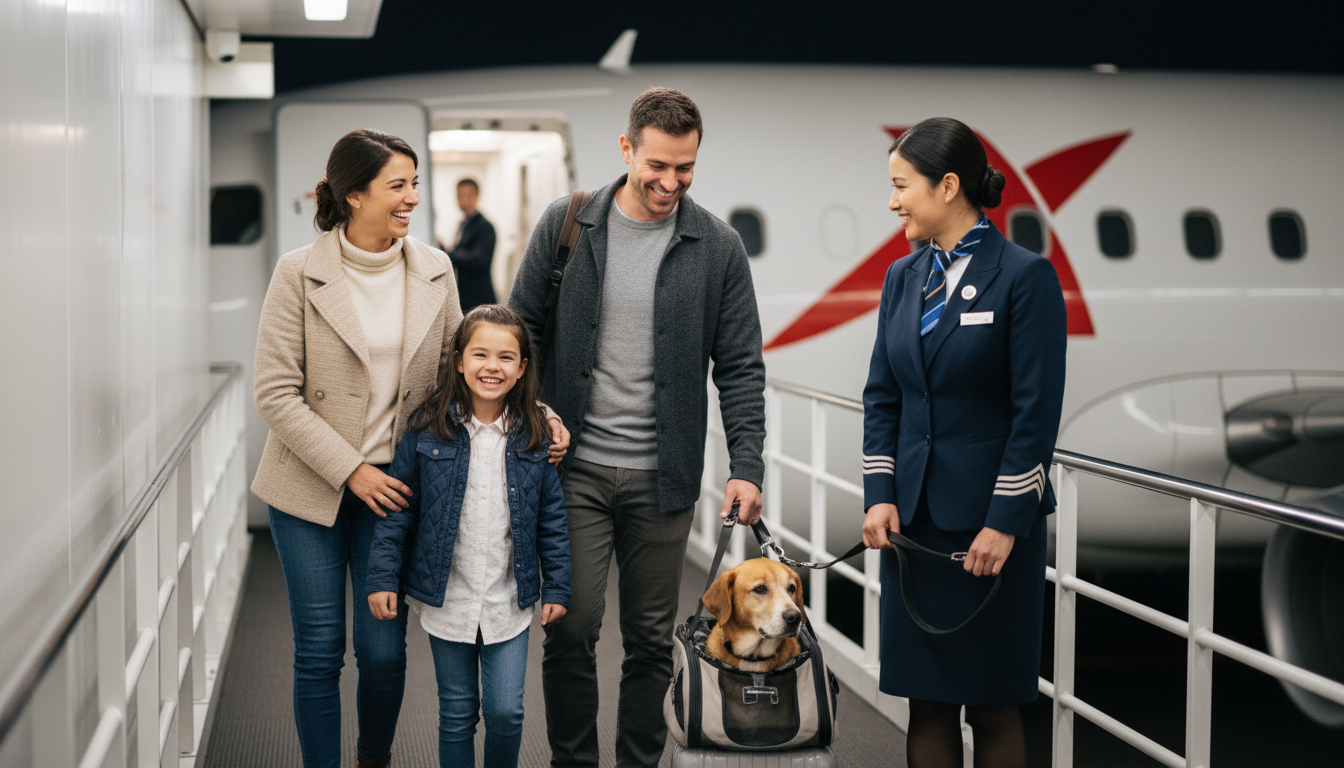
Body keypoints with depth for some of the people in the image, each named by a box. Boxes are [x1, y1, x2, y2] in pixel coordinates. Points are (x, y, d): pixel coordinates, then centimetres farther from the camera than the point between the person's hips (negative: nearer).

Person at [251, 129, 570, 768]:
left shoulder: (433, 271, 1)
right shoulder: (299, 273, -9)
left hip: (394, 484, 2)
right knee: (319, 653, 5)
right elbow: (276, 393, -10)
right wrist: (349, 470, -15)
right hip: (310, 488, -2)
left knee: (384, 650, 4)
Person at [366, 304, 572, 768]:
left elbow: (552, 517, 4)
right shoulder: (427, 430, -6)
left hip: (509, 602, 0)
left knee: (506, 711, 0)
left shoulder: (533, 437, -3)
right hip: (446, 599, 0)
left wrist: (557, 587, 3)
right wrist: (382, 576, -4)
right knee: (457, 713, 10)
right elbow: (397, 507, -1)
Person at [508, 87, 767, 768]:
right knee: (571, 629, 0)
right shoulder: (564, 226, 1)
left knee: (651, 638, 9)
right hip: (574, 468, 0)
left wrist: (746, 465, -8)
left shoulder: (718, 248, 0)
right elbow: (521, 335, 6)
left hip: (664, 477, 1)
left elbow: (741, 368, 1)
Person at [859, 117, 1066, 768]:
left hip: (993, 519, -5)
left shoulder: (1025, 275, -9)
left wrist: (1006, 521, -14)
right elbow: (881, 396, 11)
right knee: (926, 703, 8)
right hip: (915, 518, 5)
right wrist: (879, 495, 0)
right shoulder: (904, 277, 10)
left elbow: (1037, 411, -12)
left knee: (992, 706, 4)